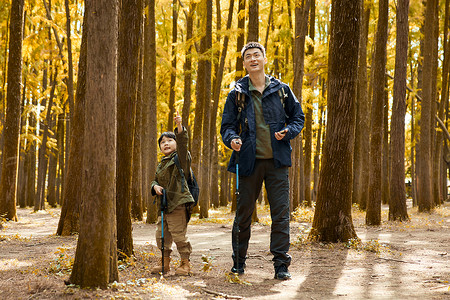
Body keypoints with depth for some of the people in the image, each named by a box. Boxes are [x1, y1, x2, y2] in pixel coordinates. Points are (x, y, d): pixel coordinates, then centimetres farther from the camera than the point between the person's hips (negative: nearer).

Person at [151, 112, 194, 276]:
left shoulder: (180, 158, -3)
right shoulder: (161, 165, 19)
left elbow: (182, 144, -20)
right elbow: (155, 180, 24)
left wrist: (179, 126, -34)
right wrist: (155, 186, -1)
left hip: (178, 203, -8)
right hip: (164, 204, 8)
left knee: (178, 235, -7)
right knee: (161, 235, 11)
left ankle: (186, 263, 3)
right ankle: (165, 262, 23)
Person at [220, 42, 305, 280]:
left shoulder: (281, 90, 7)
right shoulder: (237, 94, 4)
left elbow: (298, 117, 14)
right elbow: (227, 126, 5)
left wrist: (288, 131, -7)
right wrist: (232, 139, -18)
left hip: (277, 161, 0)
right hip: (249, 161, 0)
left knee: (281, 212, -4)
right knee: (243, 212, 6)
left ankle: (281, 264, 2)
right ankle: (238, 262, 19)